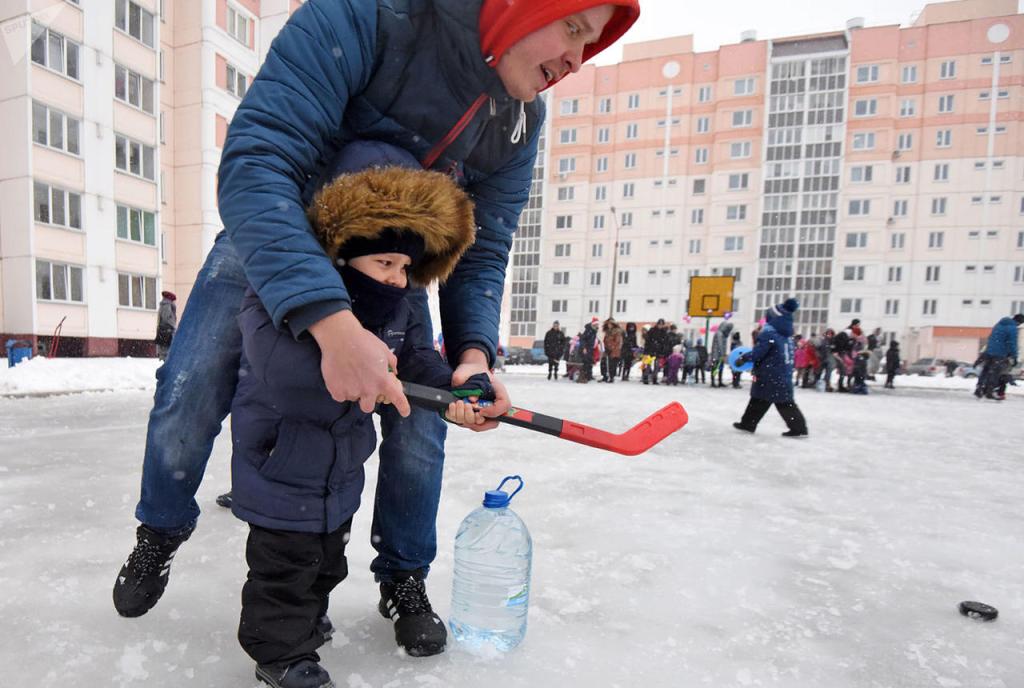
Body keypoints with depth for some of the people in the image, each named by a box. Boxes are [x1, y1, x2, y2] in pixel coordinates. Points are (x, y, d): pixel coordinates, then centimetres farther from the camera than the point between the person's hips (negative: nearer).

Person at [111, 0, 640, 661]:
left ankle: (404, 577, 20)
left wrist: (474, 351, -32)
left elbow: (481, 254, -13)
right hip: (273, 242, -2)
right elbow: (256, 160, -40)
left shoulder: (522, 121, -14)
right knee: (190, 396, -3)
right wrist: (329, 318, -53)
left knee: (420, 418, -5)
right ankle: (162, 533, 31)